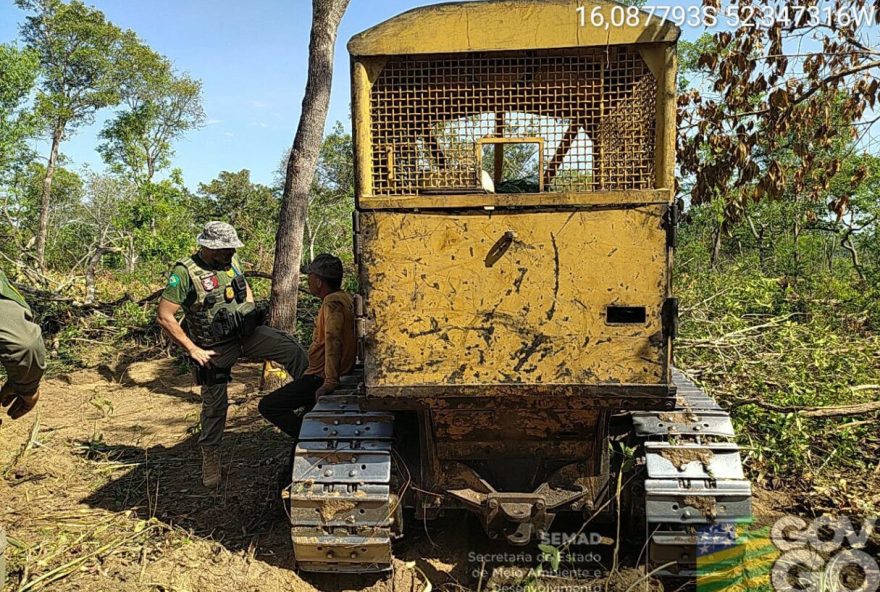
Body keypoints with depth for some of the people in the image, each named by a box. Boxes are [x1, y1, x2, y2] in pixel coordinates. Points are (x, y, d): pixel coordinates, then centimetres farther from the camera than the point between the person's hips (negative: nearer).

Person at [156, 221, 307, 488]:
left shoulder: (231, 262, 1)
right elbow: (164, 317, -18)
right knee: (214, 404, 7)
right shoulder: (185, 272, -18)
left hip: (247, 333, 5)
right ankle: (210, 458, 26)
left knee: (291, 349, -12)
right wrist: (193, 350, -17)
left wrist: (252, 314, 8)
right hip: (215, 347, -4)